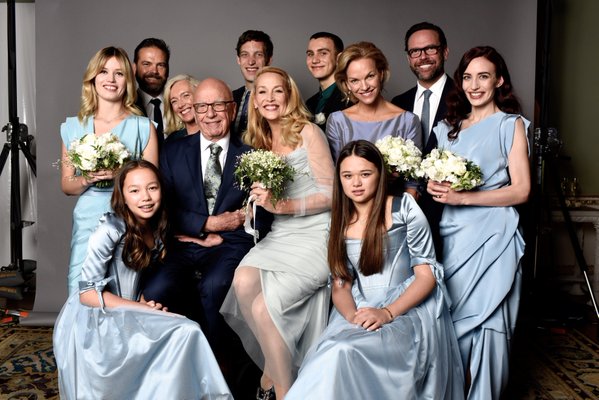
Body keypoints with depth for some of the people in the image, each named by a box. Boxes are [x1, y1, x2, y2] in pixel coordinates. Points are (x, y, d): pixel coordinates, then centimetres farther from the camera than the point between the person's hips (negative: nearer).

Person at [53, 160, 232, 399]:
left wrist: (147, 305, -10)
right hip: (92, 323, -7)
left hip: (126, 319, 7)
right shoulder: (111, 230, -17)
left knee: (186, 332, -16)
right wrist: (142, 308, -19)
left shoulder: (157, 229, 5)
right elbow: (88, 293, -18)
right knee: (185, 333, -20)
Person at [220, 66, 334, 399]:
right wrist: (259, 202, -1)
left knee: (263, 307, -22)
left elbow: (331, 195, -7)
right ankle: (271, 366, -2)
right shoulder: (260, 141, 16)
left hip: (316, 236, -5)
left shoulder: (308, 132, -4)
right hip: (279, 236, 5)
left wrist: (283, 206, -16)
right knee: (243, 280, -25)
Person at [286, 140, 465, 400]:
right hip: (360, 313, 4)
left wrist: (388, 313, -17)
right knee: (333, 352, -30)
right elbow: (340, 284, 9)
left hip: (407, 308, -3)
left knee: (343, 351, -31)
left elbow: (427, 273, -3)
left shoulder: (404, 209, 1)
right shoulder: (340, 223, 13)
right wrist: (351, 315, -14)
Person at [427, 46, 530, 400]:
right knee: (452, 321, 5)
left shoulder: (511, 124, 1)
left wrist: (463, 198, -15)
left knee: (487, 323, -2)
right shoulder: (449, 128, 17)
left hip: (492, 235, -4)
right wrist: (434, 188, -1)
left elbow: (521, 190, -6)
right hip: (452, 233, 5)